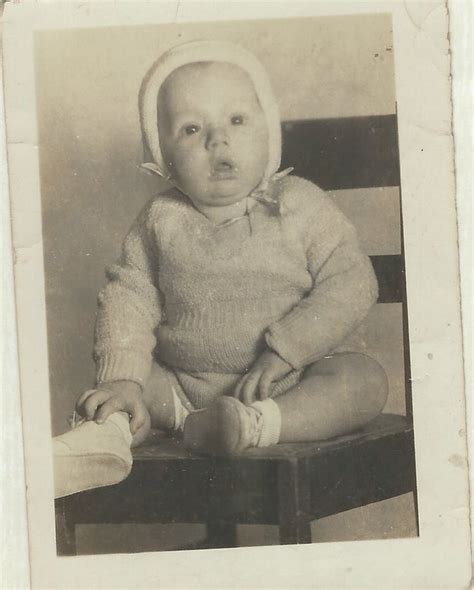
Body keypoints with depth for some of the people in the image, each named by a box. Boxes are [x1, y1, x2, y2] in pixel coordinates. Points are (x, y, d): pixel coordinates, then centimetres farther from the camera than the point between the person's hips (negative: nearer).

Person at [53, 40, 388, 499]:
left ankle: (256, 425, -42)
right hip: (182, 383, 2)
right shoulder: (160, 221, 1)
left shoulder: (300, 207, -5)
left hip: (290, 380, -2)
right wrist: (122, 379, -19)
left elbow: (350, 285, -11)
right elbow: (129, 298, -3)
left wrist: (284, 350, -21)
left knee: (365, 381, -27)